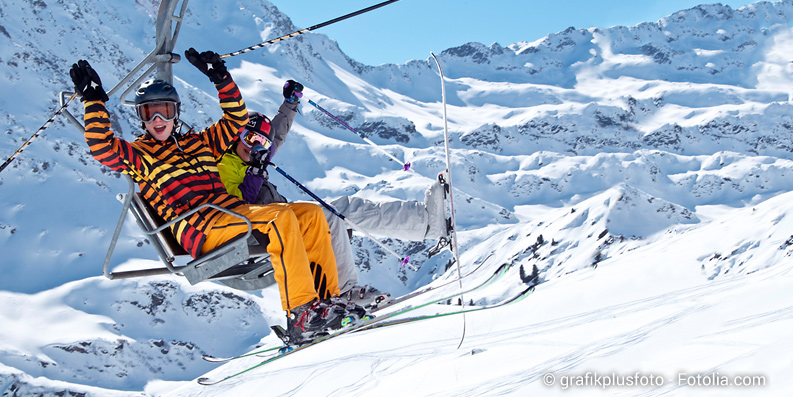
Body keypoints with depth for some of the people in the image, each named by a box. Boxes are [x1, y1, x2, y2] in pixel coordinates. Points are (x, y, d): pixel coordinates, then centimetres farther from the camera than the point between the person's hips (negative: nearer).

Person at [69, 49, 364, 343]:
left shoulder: (199, 142, 28)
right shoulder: (138, 155, 12)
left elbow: (235, 119, 31)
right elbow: (102, 147, -6)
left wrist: (221, 79, 22)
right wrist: (94, 100, -9)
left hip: (234, 212, 8)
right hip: (202, 232, -8)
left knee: (311, 214, -6)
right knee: (280, 217, -30)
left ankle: (326, 298, -10)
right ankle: (302, 314, -35)